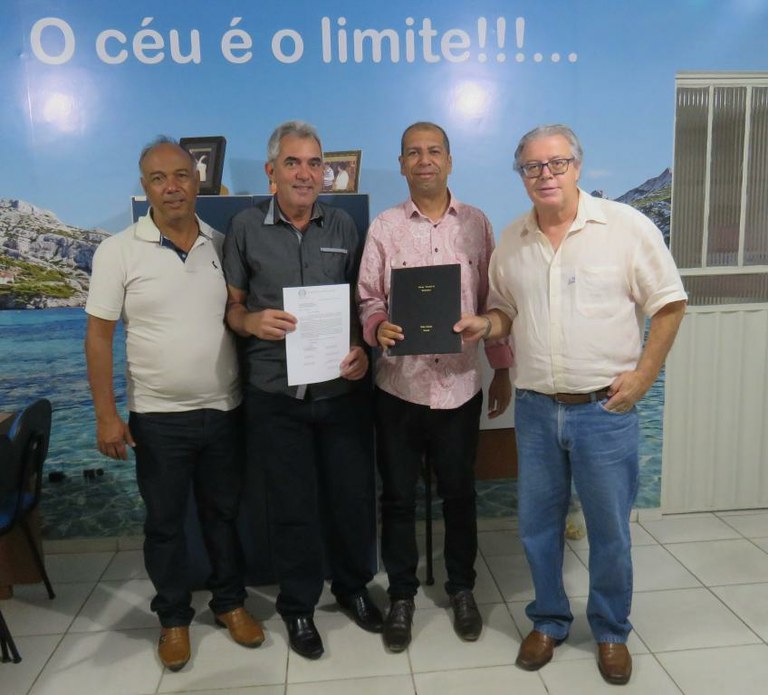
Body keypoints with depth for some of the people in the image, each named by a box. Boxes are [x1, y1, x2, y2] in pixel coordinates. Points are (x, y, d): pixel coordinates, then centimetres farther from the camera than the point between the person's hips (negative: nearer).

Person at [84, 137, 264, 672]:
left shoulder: (223, 246, 2)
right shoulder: (118, 252, -6)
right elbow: (99, 336, -5)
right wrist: (106, 415, -10)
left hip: (225, 410, 2)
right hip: (157, 417, -2)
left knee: (225, 512, 16)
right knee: (165, 521, 12)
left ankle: (230, 601, 35)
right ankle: (174, 617, 31)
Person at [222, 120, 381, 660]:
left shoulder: (343, 226, 6)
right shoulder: (246, 228, 1)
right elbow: (231, 307, 5)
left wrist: (363, 349, -7)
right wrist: (252, 321, -16)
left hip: (342, 388, 2)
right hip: (276, 394, -1)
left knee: (354, 495, 11)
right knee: (293, 505, 10)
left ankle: (354, 586, 38)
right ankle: (298, 605, 32)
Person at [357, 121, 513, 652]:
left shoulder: (476, 224, 4)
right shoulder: (384, 228, 1)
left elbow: (492, 301, 7)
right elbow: (369, 299, 1)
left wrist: (503, 370, 7)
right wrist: (378, 327, -21)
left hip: (461, 384, 1)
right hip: (400, 386, 0)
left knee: (459, 493, 13)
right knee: (398, 496, 10)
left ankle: (462, 589, 34)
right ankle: (402, 595, 30)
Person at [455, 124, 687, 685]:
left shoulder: (627, 226, -6)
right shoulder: (512, 241, 6)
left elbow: (669, 303, -3)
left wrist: (643, 374, -9)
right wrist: (485, 324, -5)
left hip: (605, 409, -3)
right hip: (535, 408, 4)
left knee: (610, 531, 10)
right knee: (537, 525, 14)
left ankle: (611, 631, 34)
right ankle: (549, 621, 37)